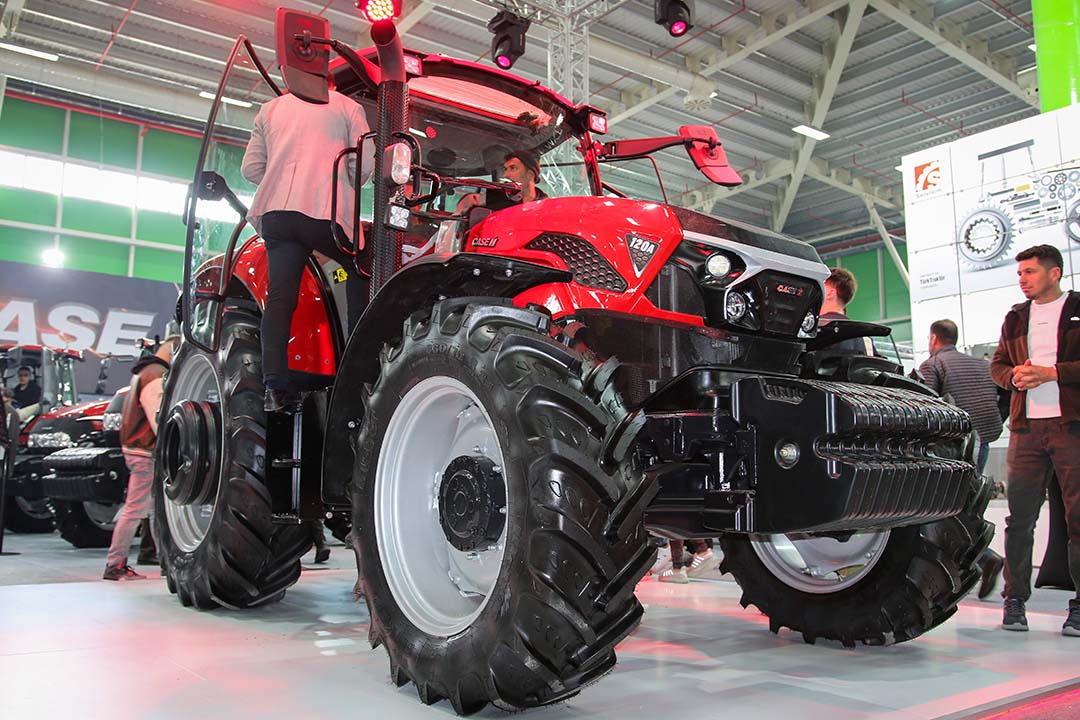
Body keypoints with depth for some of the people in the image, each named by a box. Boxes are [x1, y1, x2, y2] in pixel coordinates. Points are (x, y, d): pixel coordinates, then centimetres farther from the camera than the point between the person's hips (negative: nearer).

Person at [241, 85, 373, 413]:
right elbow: (364, 165, 4)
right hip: (326, 212, -3)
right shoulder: (347, 106, 13)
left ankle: (275, 385, -13)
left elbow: (251, 167, 19)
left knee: (280, 296, -2)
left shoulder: (270, 109, 23)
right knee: (361, 273, 16)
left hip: (276, 212, 3)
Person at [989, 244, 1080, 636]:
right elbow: (997, 365, 18)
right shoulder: (1015, 318, 18)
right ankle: (1015, 599, 9)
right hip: (1026, 428, 4)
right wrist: (1014, 376, -3)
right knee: (1019, 517, 2)